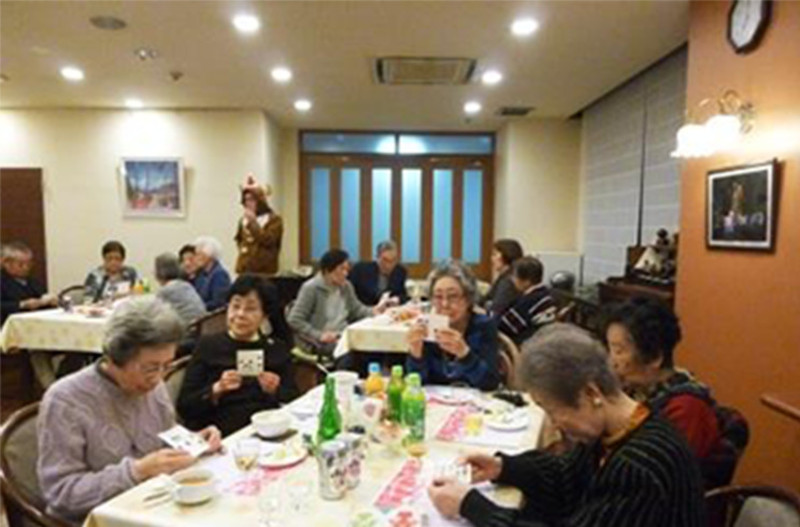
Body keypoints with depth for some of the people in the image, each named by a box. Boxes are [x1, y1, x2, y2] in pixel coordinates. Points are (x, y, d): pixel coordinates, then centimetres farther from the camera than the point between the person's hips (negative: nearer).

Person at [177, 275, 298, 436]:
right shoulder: (208, 345, 8)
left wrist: (275, 392, -9)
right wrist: (216, 390, -13)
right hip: (220, 436, -1)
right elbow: (184, 407, 2)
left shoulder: (278, 348, 13)